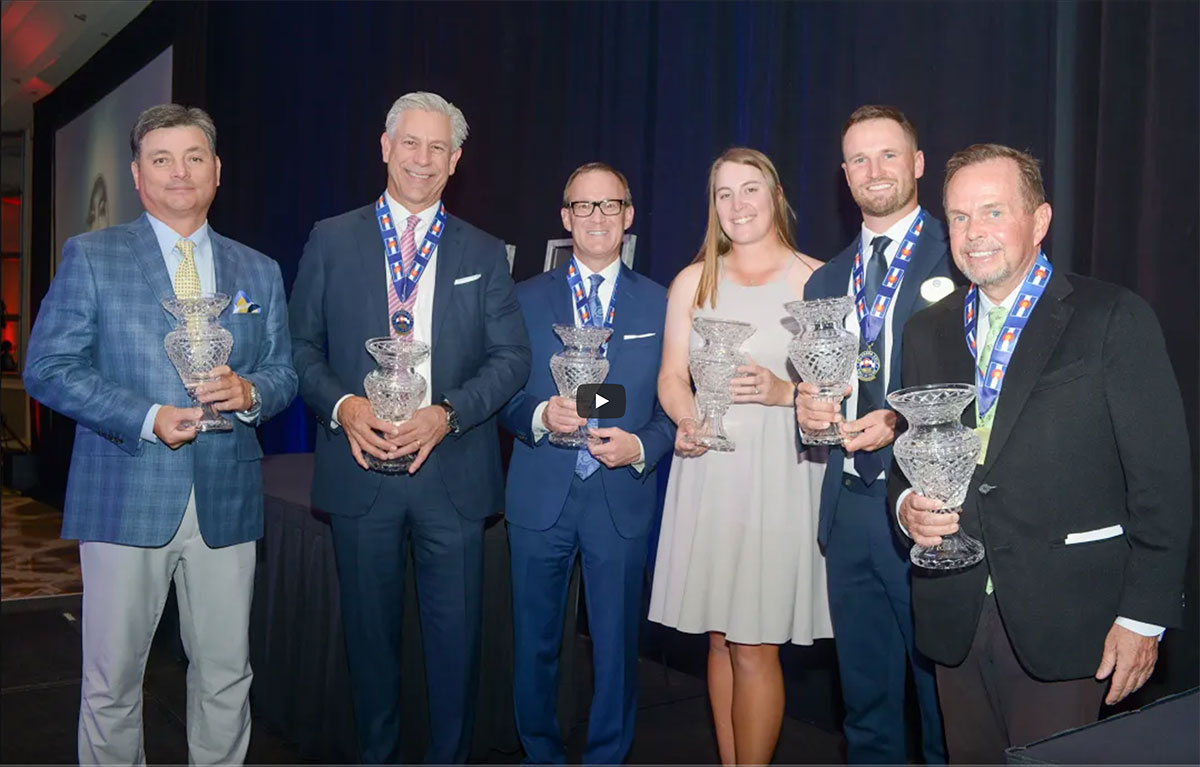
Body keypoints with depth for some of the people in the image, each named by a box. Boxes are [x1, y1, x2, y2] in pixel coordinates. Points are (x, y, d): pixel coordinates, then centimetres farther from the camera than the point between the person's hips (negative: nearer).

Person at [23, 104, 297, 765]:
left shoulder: (259, 272, 13)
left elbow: (284, 372, 14)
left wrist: (249, 391, -10)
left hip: (226, 503, 3)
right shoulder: (90, 256, 3)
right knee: (111, 681, 7)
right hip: (126, 498, -2)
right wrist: (146, 418, -16)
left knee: (226, 677, 10)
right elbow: (48, 367, -3)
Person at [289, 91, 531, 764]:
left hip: (453, 472, 0)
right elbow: (302, 345, 5)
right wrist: (342, 405, -13)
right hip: (361, 465, 0)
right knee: (370, 627, 12)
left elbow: (513, 357, 2)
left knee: (457, 631, 5)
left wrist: (447, 413, -13)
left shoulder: (484, 254, 9)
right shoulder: (332, 241, 8)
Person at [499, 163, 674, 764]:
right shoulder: (526, 299, 5)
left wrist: (641, 446, -15)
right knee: (535, 643, 13)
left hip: (622, 499, 0)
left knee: (617, 644, 10)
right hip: (540, 496, 1)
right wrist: (540, 415, -17)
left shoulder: (659, 305, 5)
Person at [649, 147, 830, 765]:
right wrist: (689, 419, -12)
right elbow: (671, 377, 8)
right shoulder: (693, 281, 12)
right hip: (707, 470, 3)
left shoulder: (816, 280, 3)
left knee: (755, 646, -3)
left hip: (779, 473, -3)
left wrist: (785, 392, -19)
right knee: (720, 638, 10)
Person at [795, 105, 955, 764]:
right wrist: (806, 406, -1)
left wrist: (903, 422, -21)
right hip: (850, 506, 6)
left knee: (943, 689, 7)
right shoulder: (826, 281, 16)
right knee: (865, 700, 18)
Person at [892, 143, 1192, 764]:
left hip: (1063, 622, -4)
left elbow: (1161, 481, -7)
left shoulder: (1114, 320, -5)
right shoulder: (926, 332, 10)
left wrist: (1144, 616, -10)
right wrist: (908, 503, -6)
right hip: (953, 619, 4)